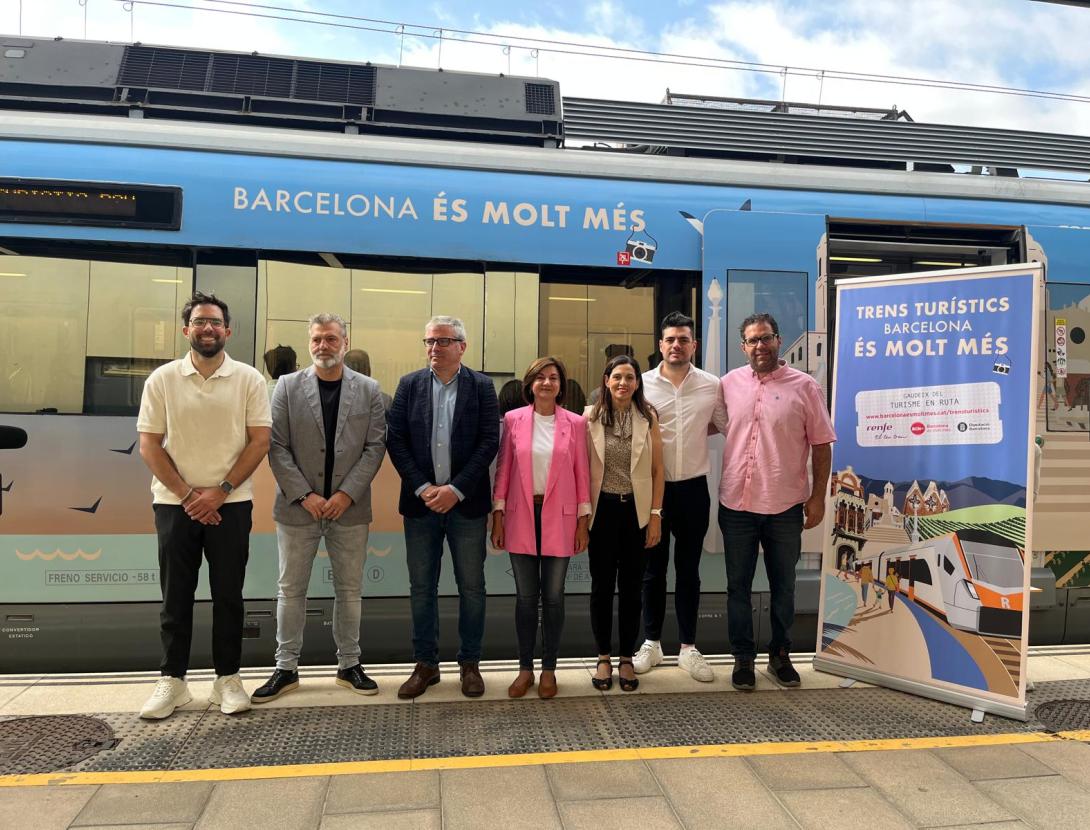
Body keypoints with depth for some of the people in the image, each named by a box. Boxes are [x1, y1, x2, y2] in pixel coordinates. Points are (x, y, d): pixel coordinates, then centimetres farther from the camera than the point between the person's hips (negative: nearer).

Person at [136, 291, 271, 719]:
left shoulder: (249, 379, -2)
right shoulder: (162, 379, 1)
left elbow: (259, 441, -4)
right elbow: (149, 445, 0)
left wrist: (220, 491, -11)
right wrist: (186, 494, -8)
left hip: (231, 504, -1)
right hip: (174, 503, 1)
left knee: (228, 594, 7)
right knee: (175, 596, 8)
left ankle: (227, 679, 18)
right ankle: (172, 680, 21)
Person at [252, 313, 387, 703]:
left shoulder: (368, 389, 3)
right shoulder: (288, 386, 2)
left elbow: (375, 446, -1)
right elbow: (277, 447, -3)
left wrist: (347, 493, -11)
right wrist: (305, 495, -12)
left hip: (350, 507, 0)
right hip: (298, 506, 0)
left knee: (349, 589, 10)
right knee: (291, 590, 9)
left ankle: (349, 665, 23)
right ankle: (286, 669, 22)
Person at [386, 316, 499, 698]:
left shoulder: (481, 386, 1)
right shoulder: (409, 385, 6)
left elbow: (489, 441, -6)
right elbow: (395, 440, 0)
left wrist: (456, 489, -13)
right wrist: (423, 488, -10)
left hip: (466, 503, -1)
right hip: (421, 502, 2)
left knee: (471, 587, 7)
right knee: (422, 588, 10)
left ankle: (470, 664, 22)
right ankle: (425, 664, 23)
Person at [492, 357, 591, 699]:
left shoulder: (575, 423, 0)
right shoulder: (513, 420, 1)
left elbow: (582, 473, 2)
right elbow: (503, 470, 4)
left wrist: (583, 521, 1)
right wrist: (497, 517, 2)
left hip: (559, 518, 0)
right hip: (521, 517, 1)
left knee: (553, 596, 7)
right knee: (525, 595, 7)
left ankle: (549, 669, 22)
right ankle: (525, 668, 22)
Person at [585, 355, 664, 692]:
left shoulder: (648, 418, 0)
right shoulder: (591, 417, -2)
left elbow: (657, 470, 2)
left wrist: (656, 515, -2)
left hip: (637, 510, 1)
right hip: (603, 509, 0)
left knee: (631, 586, 9)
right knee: (602, 584, 8)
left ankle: (626, 659, 23)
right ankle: (604, 658, 23)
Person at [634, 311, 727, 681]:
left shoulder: (712, 385, -1)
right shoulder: (642, 384, -4)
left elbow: (728, 426, 10)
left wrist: (694, 430, 2)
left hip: (693, 488, 1)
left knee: (688, 570, 11)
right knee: (653, 568, 11)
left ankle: (688, 647, 23)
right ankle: (651, 643, 26)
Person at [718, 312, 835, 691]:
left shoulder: (804, 386, -2)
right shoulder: (729, 383, 3)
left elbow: (821, 445, -1)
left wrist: (818, 497, -3)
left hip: (785, 506, -1)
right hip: (736, 504, 2)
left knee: (783, 585, 13)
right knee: (738, 585, 10)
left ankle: (780, 655, 30)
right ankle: (743, 657, 25)